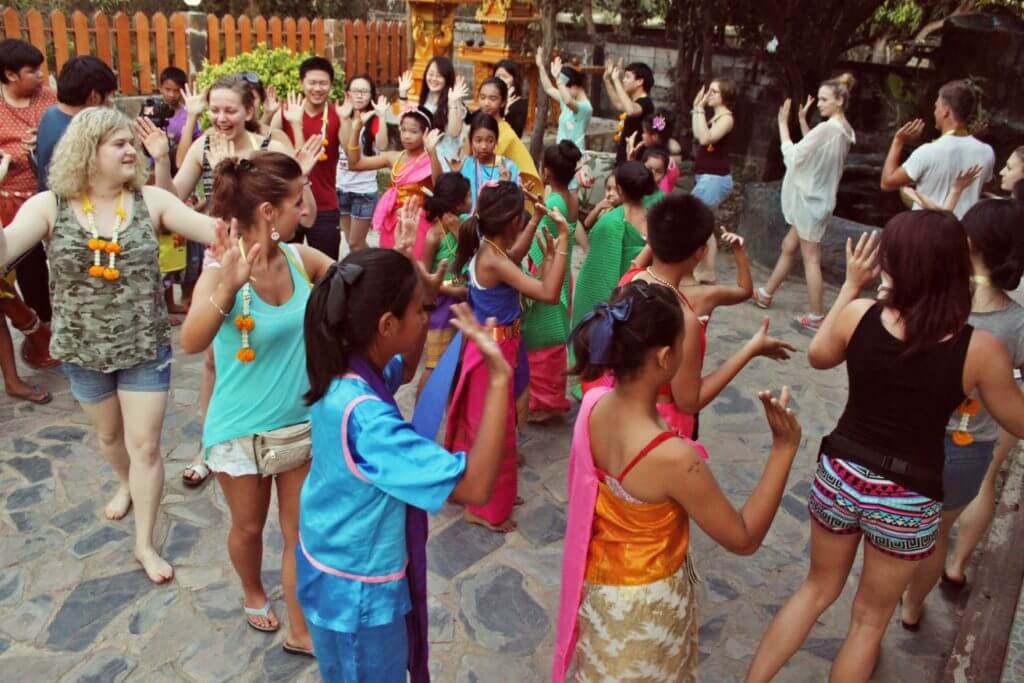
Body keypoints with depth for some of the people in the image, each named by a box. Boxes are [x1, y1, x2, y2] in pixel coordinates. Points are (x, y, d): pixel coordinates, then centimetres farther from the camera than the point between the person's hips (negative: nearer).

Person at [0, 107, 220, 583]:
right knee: (108, 434, 24)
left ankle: (145, 544, 22)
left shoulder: (151, 200, -11)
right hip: (82, 350, 1)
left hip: (145, 347, -1)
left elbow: (217, 231, -19)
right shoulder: (49, 206, -11)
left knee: (145, 447, 5)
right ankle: (126, 484, 57)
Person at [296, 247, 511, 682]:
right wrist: (499, 378, -39)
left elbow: (404, 371, 13)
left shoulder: (346, 370, -10)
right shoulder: (364, 416, -37)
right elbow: (475, 487, -37)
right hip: (358, 591, -8)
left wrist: (413, 286, -1)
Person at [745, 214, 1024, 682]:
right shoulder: (980, 350, -17)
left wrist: (851, 285, 11)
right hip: (908, 501, -2)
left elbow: (818, 356, 9)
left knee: (818, 588, 27)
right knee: (870, 620, 23)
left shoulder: (858, 315, -14)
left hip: (838, 477, 2)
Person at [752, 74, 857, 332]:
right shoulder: (844, 130, 7)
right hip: (817, 197, 10)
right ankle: (765, 294, 32)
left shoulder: (827, 128, -22)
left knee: (811, 258, -3)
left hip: (810, 199, -10)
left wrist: (783, 124, -9)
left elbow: (793, 155, -19)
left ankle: (817, 317, 2)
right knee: (788, 247, 19)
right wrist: (802, 120, 9)